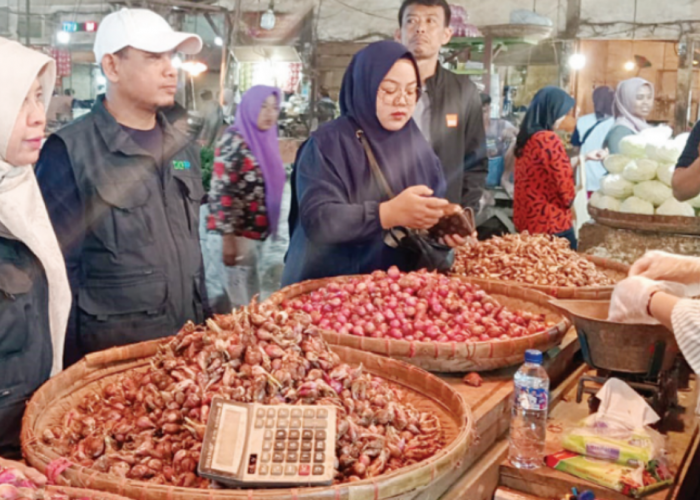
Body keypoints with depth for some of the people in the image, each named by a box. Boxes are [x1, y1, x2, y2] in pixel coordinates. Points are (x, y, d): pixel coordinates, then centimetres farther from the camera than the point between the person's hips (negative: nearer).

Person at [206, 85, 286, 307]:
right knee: (241, 294, -2)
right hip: (240, 231, -8)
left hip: (257, 229, 8)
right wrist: (228, 237, -22)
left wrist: (270, 225, 17)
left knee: (252, 290, 16)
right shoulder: (234, 141, -14)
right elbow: (220, 191, -19)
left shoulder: (265, 140, 11)